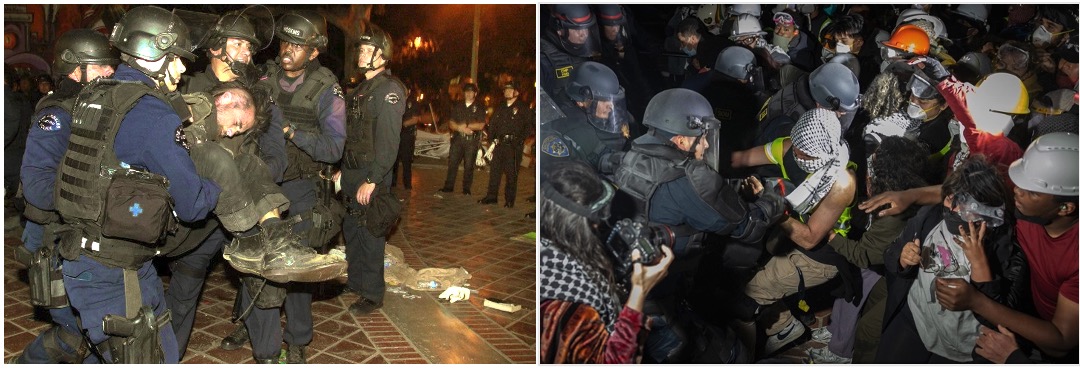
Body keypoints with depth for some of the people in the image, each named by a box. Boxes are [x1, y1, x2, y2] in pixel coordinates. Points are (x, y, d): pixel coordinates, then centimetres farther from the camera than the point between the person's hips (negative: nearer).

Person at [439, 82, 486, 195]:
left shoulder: (480, 107, 3)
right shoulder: (457, 106, 15)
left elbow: (481, 125, -5)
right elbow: (452, 124, 9)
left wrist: (466, 126, -12)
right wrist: (461, 128, -11)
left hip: (472, 140, -3)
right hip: (458, 138, 3)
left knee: (469, 165, -1)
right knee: (452, 163, 1)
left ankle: (466, 189, 7)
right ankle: (448, 187, 7)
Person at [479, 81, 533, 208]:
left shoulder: (523, 108, -1)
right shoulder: (499, 108, 18)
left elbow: (528, 126, -6)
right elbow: (493, 124, 21)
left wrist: (520, 140, -15)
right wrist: (493, 138, 6)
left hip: (514, 146, -6)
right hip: (499, 144, 6)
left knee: (511, 174, -2)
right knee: (495, 170, 6)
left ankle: (509, 200, 5)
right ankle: (491, 196, 13)